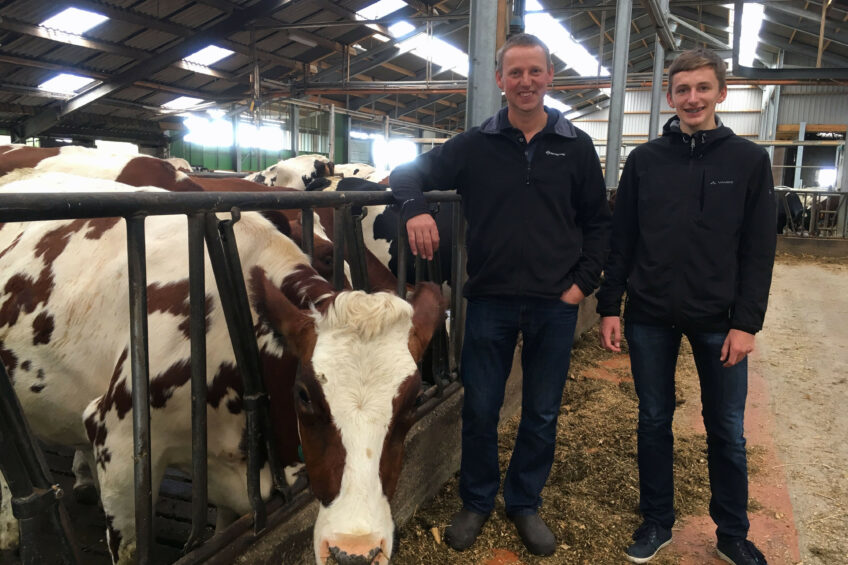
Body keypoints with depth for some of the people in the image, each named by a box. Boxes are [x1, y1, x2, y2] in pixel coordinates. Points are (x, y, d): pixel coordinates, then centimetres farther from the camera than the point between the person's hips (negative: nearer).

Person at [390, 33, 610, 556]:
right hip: (490, 301, 0)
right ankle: (476, 503, 30)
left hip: (555, 305, 1)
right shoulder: (475, 145, 2)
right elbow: (410, 173, 6)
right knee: (480, 409, 9)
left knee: (542, 414, 11)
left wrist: (583, 283, -2)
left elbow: (598, 222, 9)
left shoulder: (576, 147, 4)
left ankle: (525, 504, 32)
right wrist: (416, 208, -16)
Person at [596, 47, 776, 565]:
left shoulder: (750, 160, 1)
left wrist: (747, 322, -8)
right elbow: (622, 240, 4)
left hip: (719, 320, -1)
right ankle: (658, 522, 28)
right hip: (650, 317, 1)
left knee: (727, 431, 8)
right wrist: (610, 307, -1)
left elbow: (759, 250, -2)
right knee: (654, 422, 11)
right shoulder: (645, 160, 4)